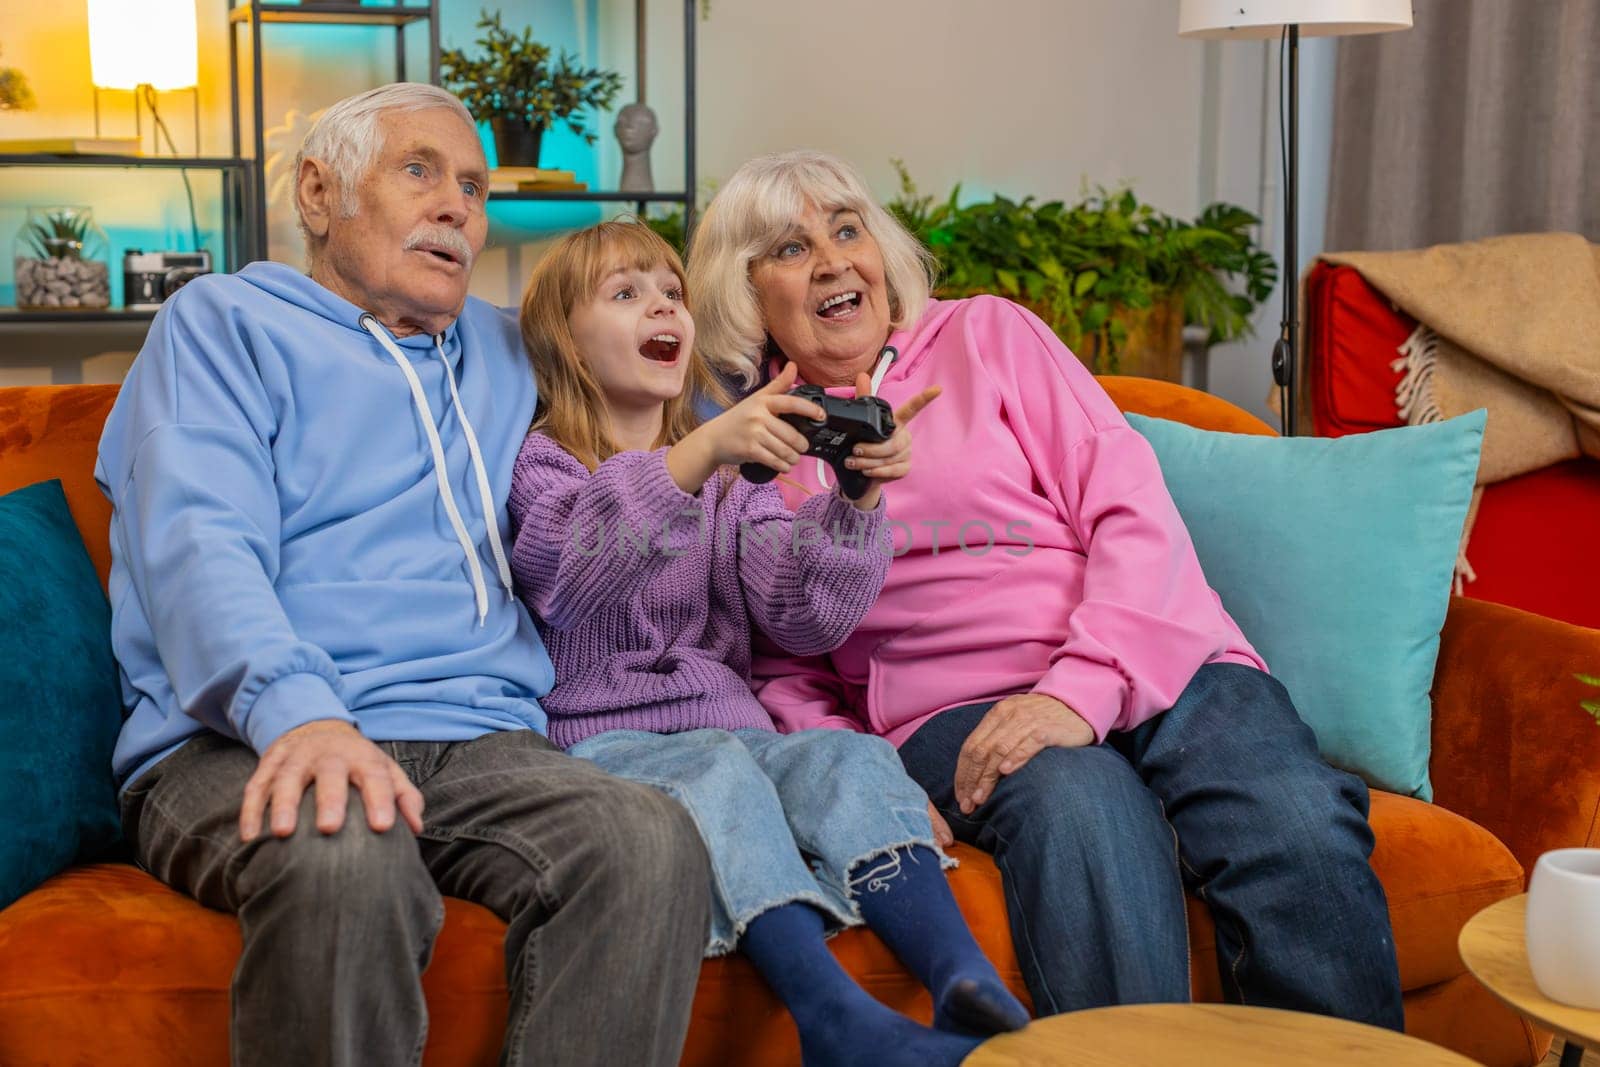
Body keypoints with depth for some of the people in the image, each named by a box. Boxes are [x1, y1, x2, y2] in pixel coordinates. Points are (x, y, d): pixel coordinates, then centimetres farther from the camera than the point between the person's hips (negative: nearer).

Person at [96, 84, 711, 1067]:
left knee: (653, 842, -28)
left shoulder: (505, 351, 27)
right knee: (342, 855, -38)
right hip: (249, 741, -4)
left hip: (481, 744, 4)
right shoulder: (228, 322, 10)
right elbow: (200, 545, -8)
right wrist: (299, 711, -27)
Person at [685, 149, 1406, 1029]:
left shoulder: (987, 335, 14)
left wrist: (1082, 689, -15)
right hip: (954, 708, -1)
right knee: (1081, 809, -36)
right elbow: (784, 675, 15)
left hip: (1159, 663, 1)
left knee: (1301, 827, -30)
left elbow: (1129, 503, 2)